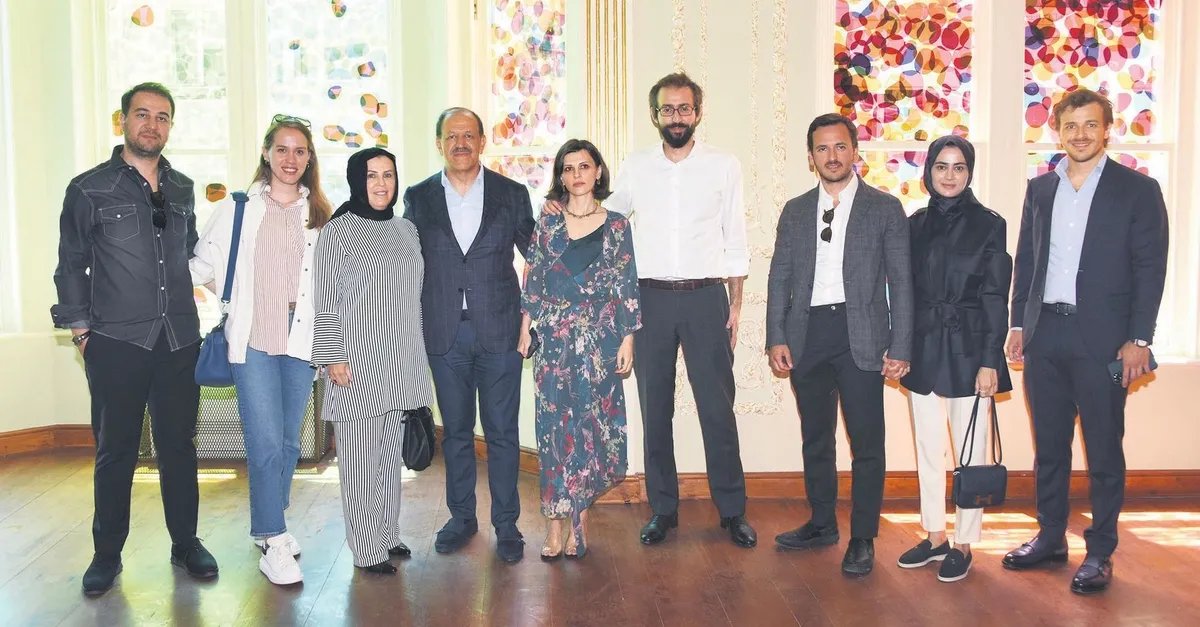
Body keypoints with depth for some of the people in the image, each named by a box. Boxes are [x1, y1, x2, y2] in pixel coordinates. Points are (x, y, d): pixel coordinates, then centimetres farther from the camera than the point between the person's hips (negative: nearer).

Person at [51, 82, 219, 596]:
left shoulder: (182, 189, 10)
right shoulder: (89, 189, -1)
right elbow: (70, 266, 2)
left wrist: (187, 315, 12)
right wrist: (81, 331, -2)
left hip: (180, 341, 3)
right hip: (116, 343, -3)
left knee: (179, 445, 10)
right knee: (115, 451, 6)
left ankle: (186, 542, 22)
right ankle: (107, 554, 19)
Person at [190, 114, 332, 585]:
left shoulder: (320, 215, 9)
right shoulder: (238, 209, 1)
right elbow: (202, 266, 4)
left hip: (301, 338, 3)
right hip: (253, 337, -3)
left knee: (289, 440, 11)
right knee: (266, 441, -8)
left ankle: (268, 525, 29)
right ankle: (274, 543, 3)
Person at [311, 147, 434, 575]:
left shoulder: (406, 230, 12)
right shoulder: (338, 232, -5)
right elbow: (326, 301, -7)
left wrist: (419, 355, 15)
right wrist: (333, 358, -13)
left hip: (400, 360, 6)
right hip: (357, 361, -5)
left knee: (390, 451, 13)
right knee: (360, 455, -1)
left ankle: (388, 534, 25)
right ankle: (367, 549, 8)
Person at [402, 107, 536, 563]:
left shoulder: (512, 194, 3)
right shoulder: (419, 198, 5)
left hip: (499, 330, -1)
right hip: (444, 333, 2)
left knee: (502, 431, 3)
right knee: (455, 430, 12)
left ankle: (506, 524, 16)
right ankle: (461, 517, 27)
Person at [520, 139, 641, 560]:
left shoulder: (616, 225, 3)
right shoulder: (548, 225, 7)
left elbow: (627, 286, 2)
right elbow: (533, 283, 8)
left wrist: (628, 338, -2)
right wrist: (525, 332, 4)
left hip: (600, 339, -1)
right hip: (555, 339, 1)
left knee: (595, 422, 1)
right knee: (555, 424, 0)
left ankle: (580, 517, 14)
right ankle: (556, 523, 6)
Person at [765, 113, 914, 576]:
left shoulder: (885, 208, 3)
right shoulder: (795, 211, 12)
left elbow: (900, 281, 0)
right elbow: (779, 278, 10)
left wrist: (900, 348, -6)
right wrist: (776, 338, 1)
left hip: (861, 337, -3)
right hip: (808, 334, 3)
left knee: (866, 442, 0)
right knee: (815, 437, 13)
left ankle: (862, 539, 12)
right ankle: (822, 523, 28)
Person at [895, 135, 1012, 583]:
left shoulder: (988, 224, -2)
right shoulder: (915, 224, 8)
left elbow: (995, 298, -5)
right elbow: (904, 290, 9)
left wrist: (989, 361, -10)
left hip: (968, 349, -4)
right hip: (923, 348, 4)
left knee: (969, 452, 2)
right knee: (928, 449, 11)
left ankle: (963, 544, 15)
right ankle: (934, 537, 24)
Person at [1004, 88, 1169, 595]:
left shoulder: (1137, 190, -1)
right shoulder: (1040, 189, 11)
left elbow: (1150, 269, -4)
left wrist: (1138, 339, -11)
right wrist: (1018, 324, 8)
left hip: (1101, 338, -4)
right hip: (1044, 335, 4)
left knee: (1104, 453, 3)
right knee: (1048, 447, 13)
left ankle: (1099, 553, 14)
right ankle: (1050, 537, 26)